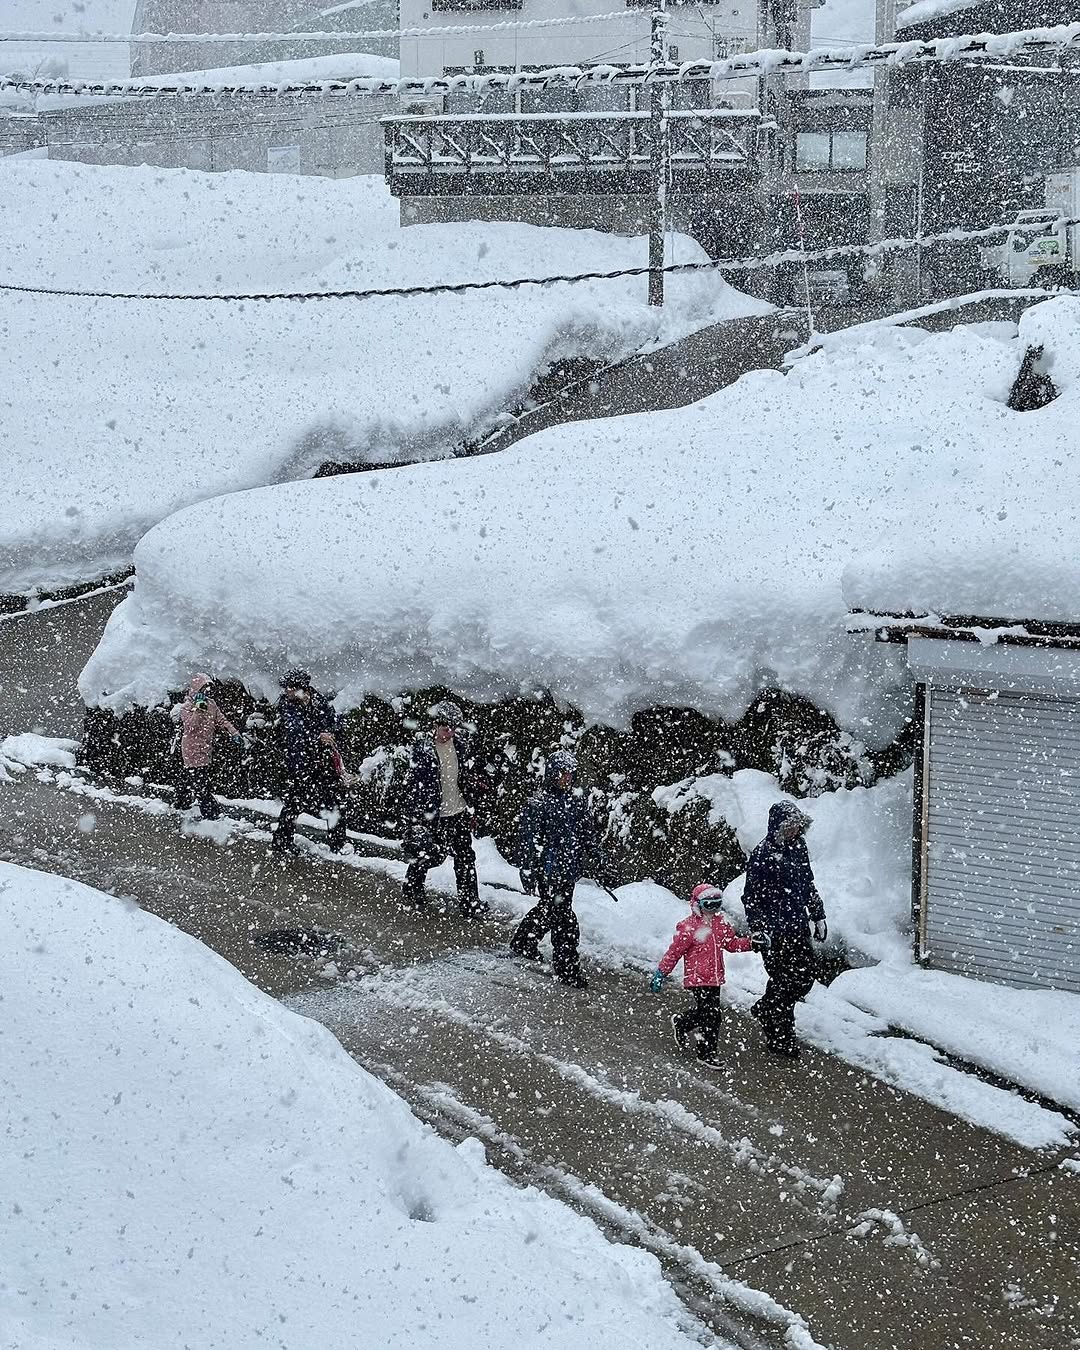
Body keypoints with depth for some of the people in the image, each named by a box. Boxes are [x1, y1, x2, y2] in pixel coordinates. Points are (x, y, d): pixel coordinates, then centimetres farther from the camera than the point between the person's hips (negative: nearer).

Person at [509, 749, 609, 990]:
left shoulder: (577, 799, 6)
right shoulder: (538, 803, -13)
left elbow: (590, 834, 14)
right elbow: (529, 841, -13)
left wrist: (599, 866, 13)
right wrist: (529, 874, -15)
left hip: (570, 868, 7)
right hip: (549, 869, -7)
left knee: (549, 909, 23)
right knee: (564, 920, -8)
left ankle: (523, 943, 46)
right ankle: (567, 970, -1)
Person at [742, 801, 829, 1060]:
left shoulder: (798, 847, 8)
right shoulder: (763, 854, -15)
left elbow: (808, 885, 20)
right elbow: (751, 896, -13)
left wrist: (818, 916, 19)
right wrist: (758, 929, -19)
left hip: (798, 926, 7)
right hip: (775, 931, -7)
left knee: (807, 971, 10)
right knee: (785, 979, -2)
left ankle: (765, 1010, 31)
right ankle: (781, 1039, 13)